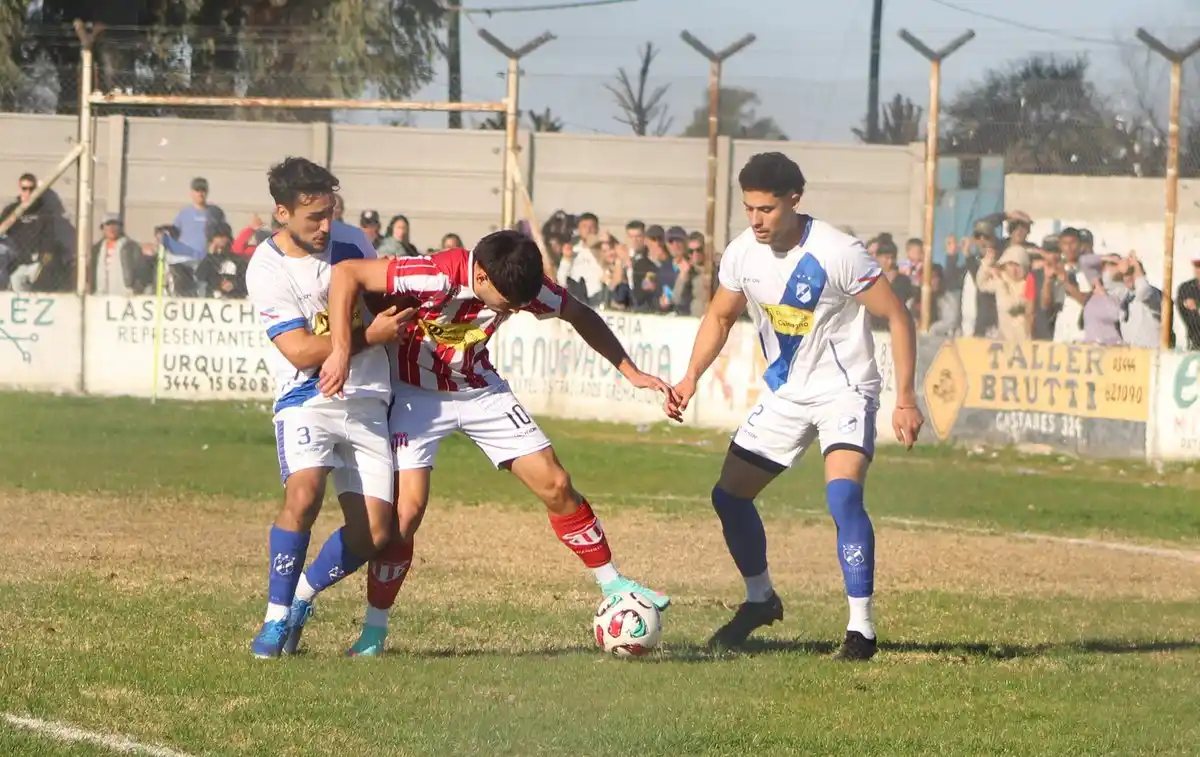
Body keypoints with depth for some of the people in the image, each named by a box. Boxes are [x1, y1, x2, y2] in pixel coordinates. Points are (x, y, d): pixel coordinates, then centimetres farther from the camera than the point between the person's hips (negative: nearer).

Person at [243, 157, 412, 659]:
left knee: (373, 533, -6)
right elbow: (301, 352, -16)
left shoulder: (349, 241, 4)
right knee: (304, 493, -31)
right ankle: (276, 617, -18)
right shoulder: (266, 270, -11)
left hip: (367, 404, 5)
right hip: (307, 399, -5)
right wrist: (369, 336, -19)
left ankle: (302, 595, 20)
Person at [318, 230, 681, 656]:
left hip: (480, 390, 5)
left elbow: (580, 316, 4)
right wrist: (341, 351, -40)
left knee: (555, 485, -1)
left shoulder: (523, 285, -17)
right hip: (415, 393, -5)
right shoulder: (438, 277, -34)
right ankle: (374, 631, -4)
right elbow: (346, 273, -35)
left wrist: (631, 372, 3)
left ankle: (612, 585, 15)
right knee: (408, 506, -18)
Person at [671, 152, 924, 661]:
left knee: (842, 494, -28)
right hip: (784, 395, 6)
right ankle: (760, 599, 31)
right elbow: (719, 317, 13)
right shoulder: (742, 254, -6)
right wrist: (691, 378, -2)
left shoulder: (837, 253, -23)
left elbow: (897, 316, -16)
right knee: (729, 494, 6)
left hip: (844, 391, -6)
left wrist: (905, 399, -20)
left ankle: (861, 627, -21)